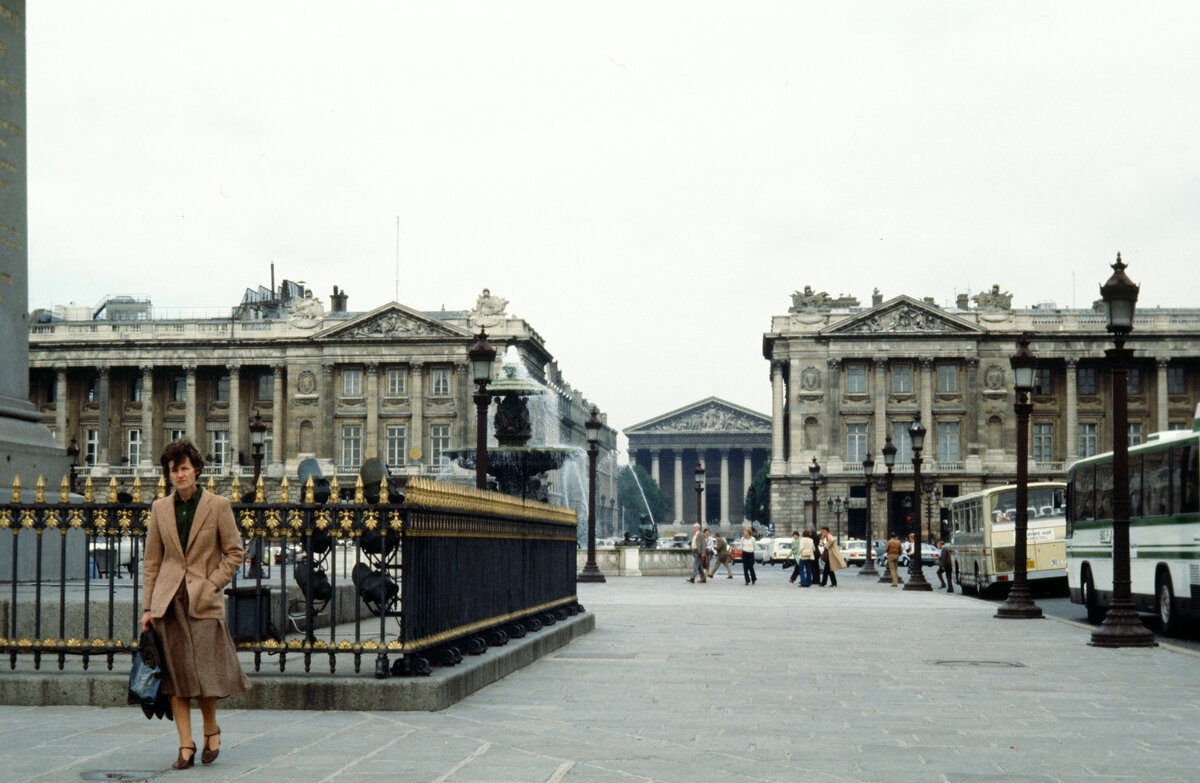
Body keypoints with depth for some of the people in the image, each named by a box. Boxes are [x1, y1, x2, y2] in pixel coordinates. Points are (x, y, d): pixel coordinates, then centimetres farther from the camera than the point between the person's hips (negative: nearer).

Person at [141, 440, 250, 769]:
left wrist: (212, 584, -8)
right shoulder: (160, 508, 8)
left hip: (203, 601, -3)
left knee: (204, 671, -7)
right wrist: (148, 606, 6)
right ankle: (186, 745, 7)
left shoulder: (218, 506, -1)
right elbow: (151, 560, 11)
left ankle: (211, 729, 20)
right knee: (175, 673, 1)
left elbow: (235, 552, 3)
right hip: (168, 601, 3)